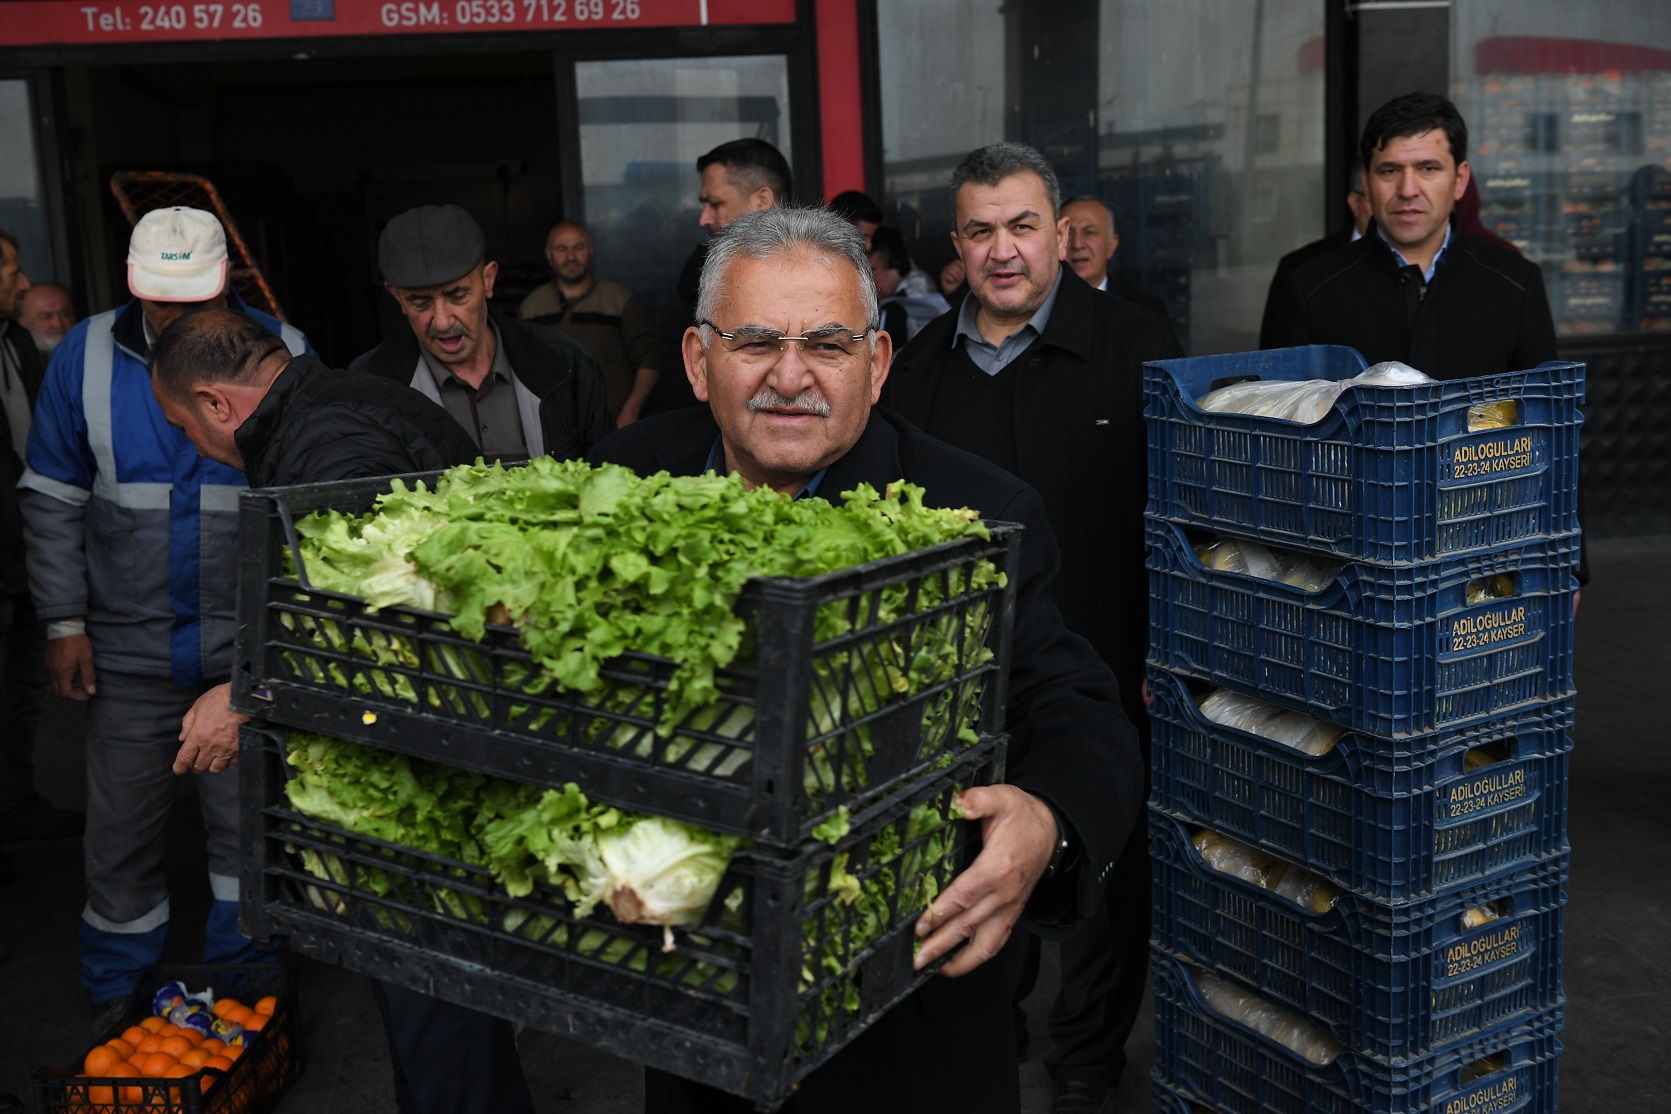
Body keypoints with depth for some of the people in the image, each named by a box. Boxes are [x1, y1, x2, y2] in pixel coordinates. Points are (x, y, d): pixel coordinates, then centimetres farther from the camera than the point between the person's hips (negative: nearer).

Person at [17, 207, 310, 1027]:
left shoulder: (283, 357, -6)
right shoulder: (87, 356, -2)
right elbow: (52, 500, 3)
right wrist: (64, 623, -1)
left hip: (251, 643, -1)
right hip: (130, 644, 1)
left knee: (248, 818, 8)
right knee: (121, 822, 10)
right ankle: (120, 1000, 28)